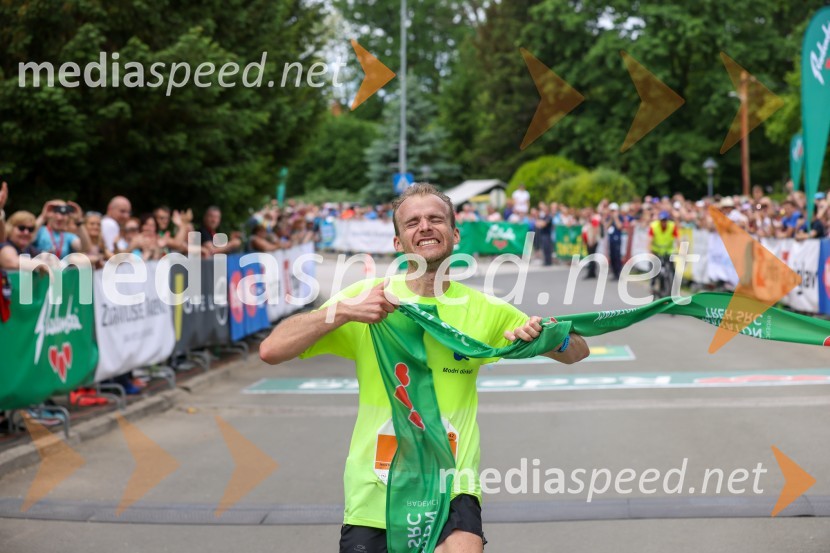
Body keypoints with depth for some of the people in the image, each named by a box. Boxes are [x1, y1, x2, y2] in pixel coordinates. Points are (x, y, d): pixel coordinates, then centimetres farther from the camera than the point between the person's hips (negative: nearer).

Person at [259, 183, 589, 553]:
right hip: (373, 495, 0)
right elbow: (271, 351, -11)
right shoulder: (366, 296, -4)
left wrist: (548, 337, -13)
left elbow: (576, 352, 9)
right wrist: (344, 310, -25)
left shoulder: (485, 311, 1)